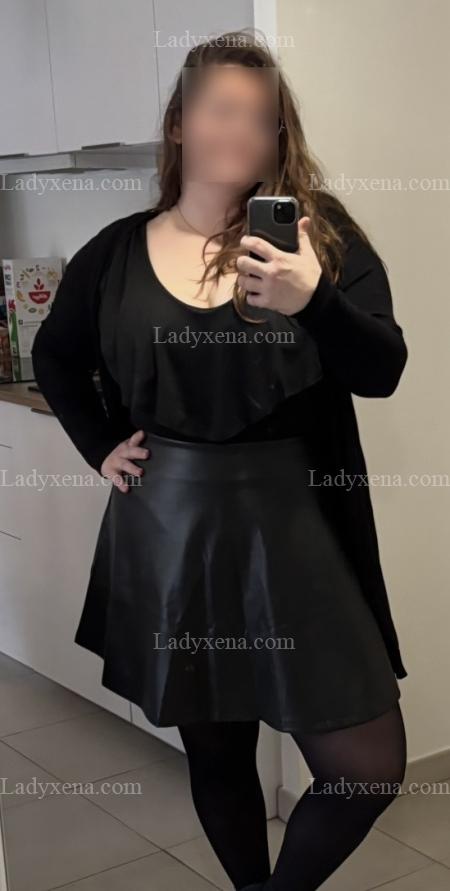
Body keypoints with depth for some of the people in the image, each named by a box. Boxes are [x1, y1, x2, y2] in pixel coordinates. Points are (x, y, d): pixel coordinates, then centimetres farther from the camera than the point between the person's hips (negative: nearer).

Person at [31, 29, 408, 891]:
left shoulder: (320, 231, -2)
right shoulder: (116, 252, 3)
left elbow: (383, 369, -10)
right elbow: (55, 355, 20)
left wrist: (313, 300, -28)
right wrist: (99, 446, 7)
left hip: (295, 524, -1)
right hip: (167, 530, 2)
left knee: (368, 767, -2)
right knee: (214, 748, 14)